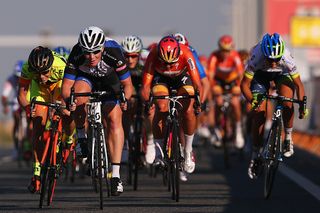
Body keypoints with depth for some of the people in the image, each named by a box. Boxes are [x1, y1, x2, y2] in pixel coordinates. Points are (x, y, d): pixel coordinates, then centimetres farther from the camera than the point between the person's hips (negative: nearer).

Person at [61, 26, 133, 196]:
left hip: (110, 81, -1)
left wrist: (124, 98, -49)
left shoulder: (113, 53, -37)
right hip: (86, 78, 1)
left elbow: (127, 84, -29)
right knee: (79, 96, -33)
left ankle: (116, 175, -17)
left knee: (114, 120, -15)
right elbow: (66, 85, -31)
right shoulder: (76, 56, -34)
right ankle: (82, 136, -8)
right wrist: (68, 99, -52)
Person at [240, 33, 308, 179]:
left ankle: (288, 138, 0)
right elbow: (244, 84, -30)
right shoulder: (256, 58, -40)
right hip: (261, 73, 0)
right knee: (259, 114, -8)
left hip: (282, 73, 0)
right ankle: (255, 156, 4)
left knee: (287, 104, -24)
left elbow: (298, 84, -26)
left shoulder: (287, 58, -38)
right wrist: (252, 101, -46)